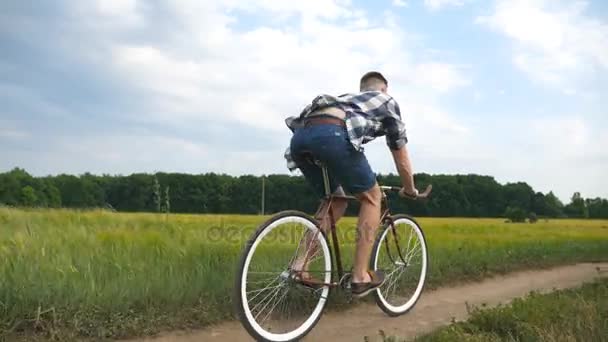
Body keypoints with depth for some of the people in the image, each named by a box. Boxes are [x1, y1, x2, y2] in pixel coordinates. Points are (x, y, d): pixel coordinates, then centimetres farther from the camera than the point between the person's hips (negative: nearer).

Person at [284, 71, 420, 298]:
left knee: (336, 202, 24)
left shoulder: (346, 99, 45)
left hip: (299, 136, 7)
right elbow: (401, 156, 32)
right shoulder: (387, 101, 30)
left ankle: (301, 263, 11)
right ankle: (360, 277, 12)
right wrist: (410, 190, 47)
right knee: (371, 197, 13)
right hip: (331, 134, -6)